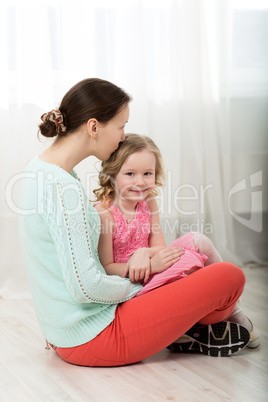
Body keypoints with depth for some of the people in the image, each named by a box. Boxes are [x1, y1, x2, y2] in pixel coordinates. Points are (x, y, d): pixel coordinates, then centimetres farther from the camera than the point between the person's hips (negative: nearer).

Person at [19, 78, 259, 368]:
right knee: (230, 276, -7)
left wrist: (129, 265, 5)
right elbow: (85, 286, -26)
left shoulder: (39, 168, 7)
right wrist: (135, 287, -7)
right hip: (92, 337, -10)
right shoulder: (63, 187, -24)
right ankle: (200, 330, 21)